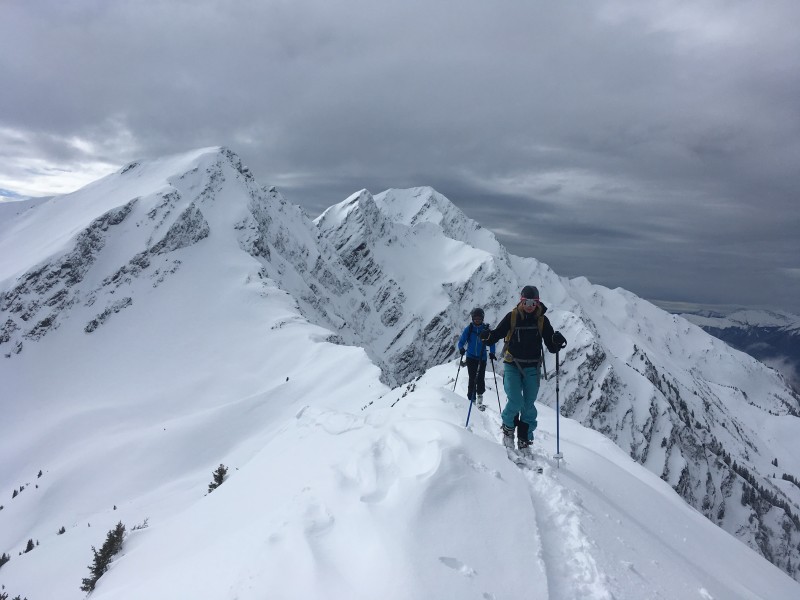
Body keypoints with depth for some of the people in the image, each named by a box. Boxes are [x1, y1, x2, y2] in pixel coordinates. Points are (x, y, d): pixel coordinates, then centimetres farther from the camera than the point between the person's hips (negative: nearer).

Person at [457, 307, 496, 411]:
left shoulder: (486, 329, 0)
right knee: (472, 378, -3)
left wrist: (492, 353, -8)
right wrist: (461, 349, -20)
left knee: (481, 378, -5)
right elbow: (461, 341, 1)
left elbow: (491, 342, 6)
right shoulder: (469, 329, -1)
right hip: (471, 357, -1)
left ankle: (479, 397, 11)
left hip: (482, 358, 1)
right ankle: (471, 399, 5)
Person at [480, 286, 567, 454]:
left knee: (528, 405, 4)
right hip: (512, 365, -2)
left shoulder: (542, 320, 1)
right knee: (515, 401, -14)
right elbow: (497, 334, -1)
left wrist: (557, 342, -21)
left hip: (532, 368, 2)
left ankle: (525, 439, 18)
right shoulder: (512, 317, -3)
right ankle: (508, 427, 14)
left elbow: (551, 348, 1)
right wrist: (487, 337, -22)